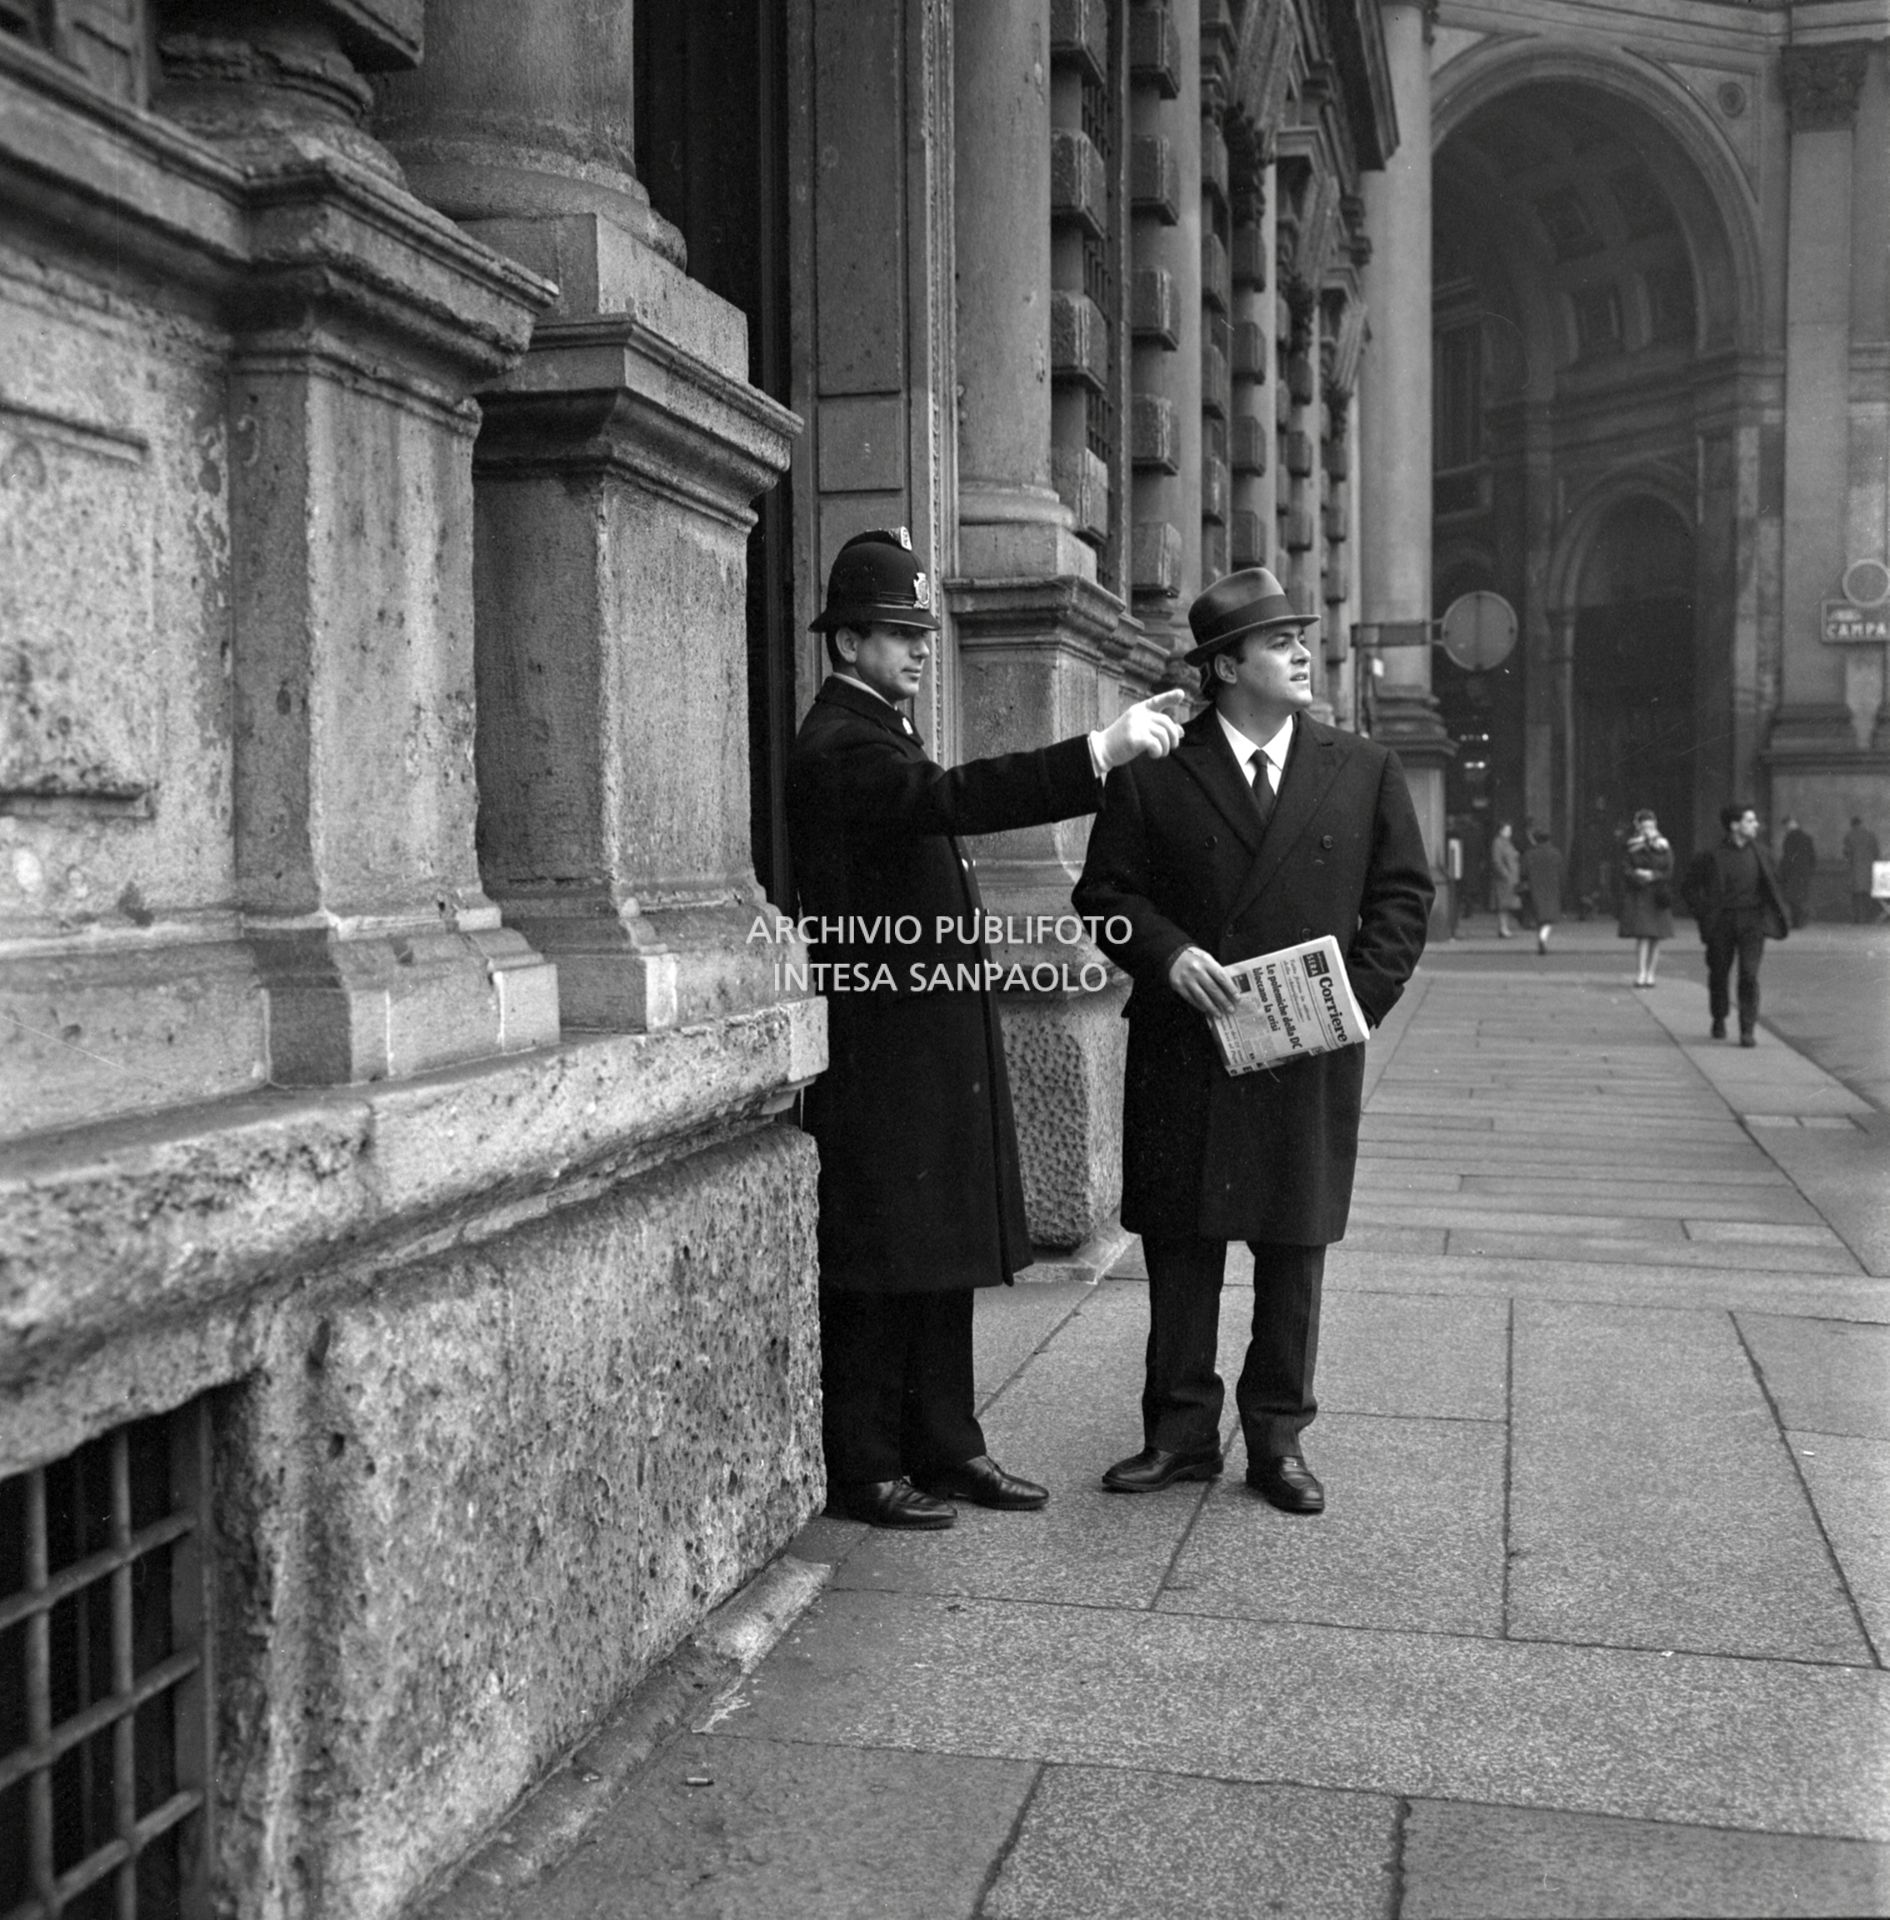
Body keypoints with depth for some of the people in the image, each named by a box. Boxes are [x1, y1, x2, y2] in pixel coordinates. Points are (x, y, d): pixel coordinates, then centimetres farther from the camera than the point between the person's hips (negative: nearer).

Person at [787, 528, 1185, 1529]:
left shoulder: (883, 733, 19)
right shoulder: (836, 746, -15)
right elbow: (952, 797, -31)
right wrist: (1097, 753, -36)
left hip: (938, 1048, 10)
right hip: (877, 1050, -10)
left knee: (940, 1258, 15)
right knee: (871, 1268, 0)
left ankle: (943, 1444, 25)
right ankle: (861, 1467, 11)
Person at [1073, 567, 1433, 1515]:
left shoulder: (1364, 771, 8)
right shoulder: (1152, 773, 1)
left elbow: (1404, 895, 8)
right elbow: (1104, 892, 2)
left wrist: (1361, 994, -6)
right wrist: (1169, 952, -15)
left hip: (1312, 1058, 1)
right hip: (1183, 1054, -1)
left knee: (1294, 1253, 8)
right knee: (1179, 1246, 7)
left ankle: (1278, 1437, 22)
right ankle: (1180, 1429, 21)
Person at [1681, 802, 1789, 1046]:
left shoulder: (1759, 854, 4)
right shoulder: (1713, 857, -6)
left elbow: (1773, 884, 16)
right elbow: (1689, 887, 3)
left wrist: (1780, 915, 7)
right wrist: (1703, 913, -3)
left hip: (1752, 922, 1)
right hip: (1722, 923, -1)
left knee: (1749, 974, -9)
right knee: (1718, 974, 10)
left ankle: (1748, 1030, -6)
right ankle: (1719, 1020, 32)